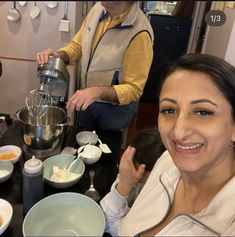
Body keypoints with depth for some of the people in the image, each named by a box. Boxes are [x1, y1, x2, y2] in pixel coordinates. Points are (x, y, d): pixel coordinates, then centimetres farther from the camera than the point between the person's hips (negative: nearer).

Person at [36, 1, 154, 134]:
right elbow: (77, 46, 2)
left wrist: (97, 92, -41)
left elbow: (133, 89, -26)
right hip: (87, 99, 6)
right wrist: (59, 55, -19)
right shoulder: (98, 9, -10)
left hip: (116, 107, -5)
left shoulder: (139, 33, -29)